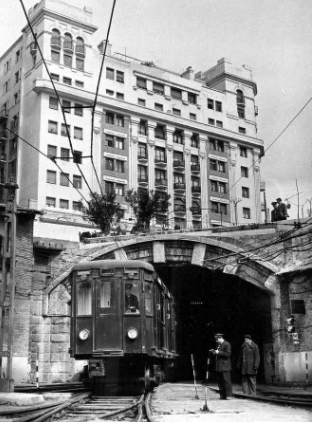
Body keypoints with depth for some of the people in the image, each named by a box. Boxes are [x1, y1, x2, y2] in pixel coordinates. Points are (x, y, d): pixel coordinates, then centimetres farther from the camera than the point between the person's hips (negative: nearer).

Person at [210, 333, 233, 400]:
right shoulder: (218, 345, 19)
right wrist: (213, 352, 5)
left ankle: (229, 395, -3)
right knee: (220, 381, 7)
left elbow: (228, 354, -15)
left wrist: (218, 352, -17)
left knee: (226, 380, -8)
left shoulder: (227, 344, -7)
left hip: (225, 366, -8)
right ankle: (222, 395, 12)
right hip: (218, 367, 8)